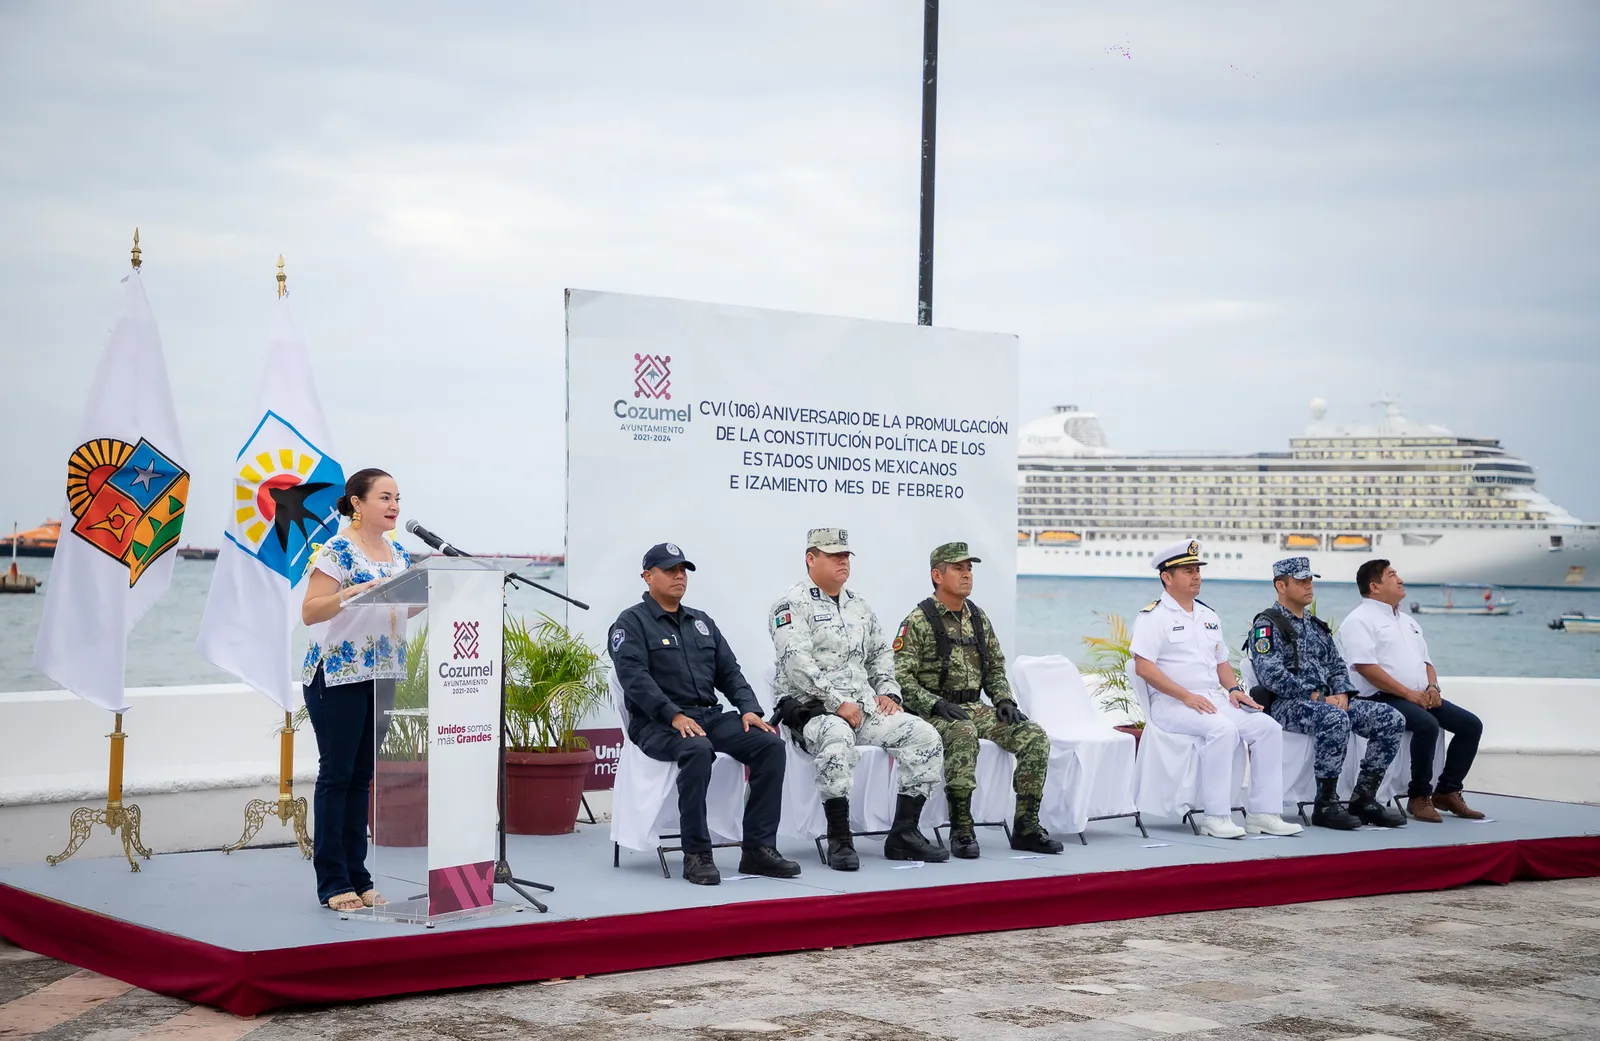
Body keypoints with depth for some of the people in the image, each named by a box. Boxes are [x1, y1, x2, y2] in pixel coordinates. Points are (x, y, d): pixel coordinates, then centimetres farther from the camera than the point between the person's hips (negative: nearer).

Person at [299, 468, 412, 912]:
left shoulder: (399, 553, 11)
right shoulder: (337, 551, -11)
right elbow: (309, 612, -16)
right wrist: (351, 592, -29)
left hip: (383, 675, 7)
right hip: (338, 675, -7)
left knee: (362, 776, 10)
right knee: (336, 775, -3)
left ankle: (357, 877, 14)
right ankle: (333, 883, 2)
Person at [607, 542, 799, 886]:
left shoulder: (702, 622, 22)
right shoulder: (632, 622, 2)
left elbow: (729, 671, 18)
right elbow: (634, 677, -13)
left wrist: (749, 708, -2)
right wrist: (674, 715, -25)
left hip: (710, 715, 6)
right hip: (656, 722, -6)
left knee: (770, 744, -17)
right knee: (697, 750, -38)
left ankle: (759, 848, -16)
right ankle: (696, 855, -30)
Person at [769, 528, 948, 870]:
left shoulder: (858, 604, 20)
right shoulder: (793, 605, -5)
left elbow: (881, 652, 27)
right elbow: (797, 664, -17)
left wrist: (888, 692, 9)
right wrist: (837, 703, -21)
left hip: (865, 708, 7)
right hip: (811, 710, -7)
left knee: (925, 736, -10)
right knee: (837, 737, -40)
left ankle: (904, 834, -5)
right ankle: (839, 841, -31)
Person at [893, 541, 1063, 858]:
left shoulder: (978, 618, 14)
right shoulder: (918, 621, -6)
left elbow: (996, 668, 21)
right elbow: (901, 678, -12)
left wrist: (1005, 700, 3)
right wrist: (937, 704, -22)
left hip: (975, 707, 7)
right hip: (933, 712, -7)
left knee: (1034, 736, -14)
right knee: (964, 734, -40)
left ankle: (1026, 827, -9)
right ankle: (961, 830, -32)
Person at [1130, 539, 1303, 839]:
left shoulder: (1209, 616, 21)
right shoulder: (1153, 617, -4)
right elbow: (1144, 667, -14)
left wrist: (1233, 688, 4)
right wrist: (1187, 696, -19)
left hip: (1214, 699, 8)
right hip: (1171, 704, -8)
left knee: (1268, 727, -12)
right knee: (1223, 729, -33)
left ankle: (1263, 813, -11)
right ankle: (1215, 817, -30)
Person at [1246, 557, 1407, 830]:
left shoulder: (1317, 626, 23)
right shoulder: (1267, 625, -4)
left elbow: (1337, 665, 20)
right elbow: (1272, 675, -17)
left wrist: (1342, 694, -3)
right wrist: (1318, 698, -19)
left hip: (1327, 701, 8)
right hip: (1286, 705, -8)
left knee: (1390, 719, -10)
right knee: (1335, 719, -39)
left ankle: (1364, 798, -6)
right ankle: (1326, 805, -28)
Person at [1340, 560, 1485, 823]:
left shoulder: (1407, 621, 23)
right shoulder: (1360, 620, -6)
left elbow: (1425, 660, 26)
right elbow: (1365, 666, -17)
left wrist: (1432, 687, 2)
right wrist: (1409, 694, -18)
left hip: (1421, 697, 9)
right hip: (1382, 698, -9)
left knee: (1471, 724, -4)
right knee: (1427, 725, -33)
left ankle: (1447, 791, 2)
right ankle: (1419, 797, -20)